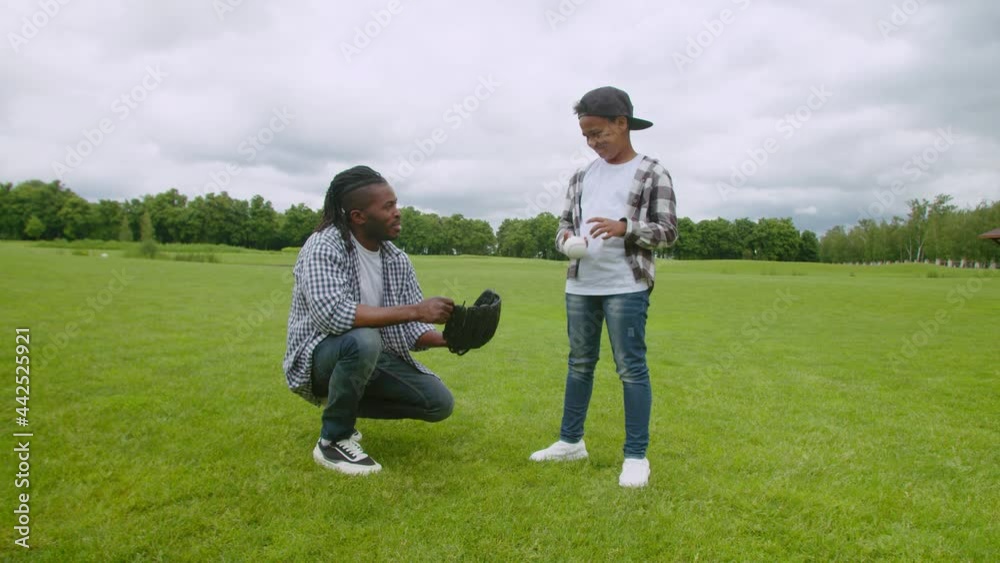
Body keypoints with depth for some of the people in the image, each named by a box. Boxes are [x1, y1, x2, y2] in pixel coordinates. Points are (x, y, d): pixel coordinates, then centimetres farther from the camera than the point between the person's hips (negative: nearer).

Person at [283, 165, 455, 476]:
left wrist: (448, 338, -22)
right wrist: (414, 310, -37)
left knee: (440, 403, -6)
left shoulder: (397, 259, -2)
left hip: (374, 357, 7)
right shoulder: (324, 247, -21)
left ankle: (341, 406, 13)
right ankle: (333, 441, -15)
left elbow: (410, 330, -1)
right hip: (319, 356, -6)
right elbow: (331, 313, -37)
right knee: (362, 340, -39)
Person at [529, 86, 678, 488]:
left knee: (631, 368, -3)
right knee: (580, 363, 13)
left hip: (626, 287, -5)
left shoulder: (652, 173, -1)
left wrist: (624, 227, -19)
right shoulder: (582, 177, 14)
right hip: (580, 285, 6)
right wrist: (565, 237, -5)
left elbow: (668, 231, -4)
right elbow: (565, 222, 18)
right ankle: (571, 441, 26)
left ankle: (636, 455, 7)